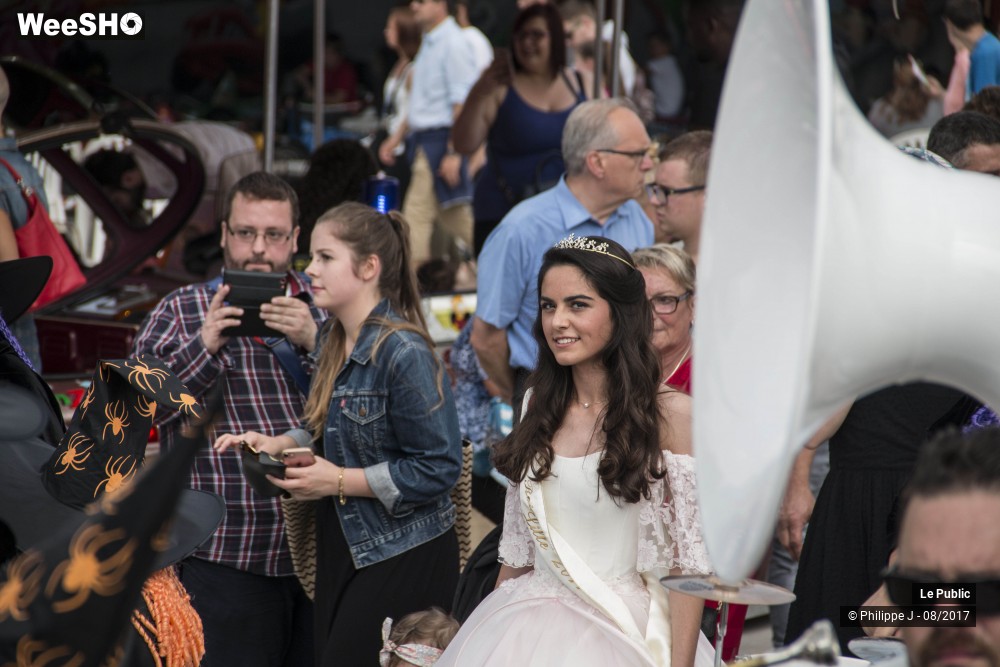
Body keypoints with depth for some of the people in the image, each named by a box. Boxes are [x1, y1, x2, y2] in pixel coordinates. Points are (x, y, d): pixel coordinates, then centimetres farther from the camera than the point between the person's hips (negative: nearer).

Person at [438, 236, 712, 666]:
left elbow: (687, 563, -11)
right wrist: (492, 629, 11)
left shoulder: (671, 415, -8)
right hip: (528, 630, 5)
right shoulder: (539, 405, 9)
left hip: (625, 632, -5)